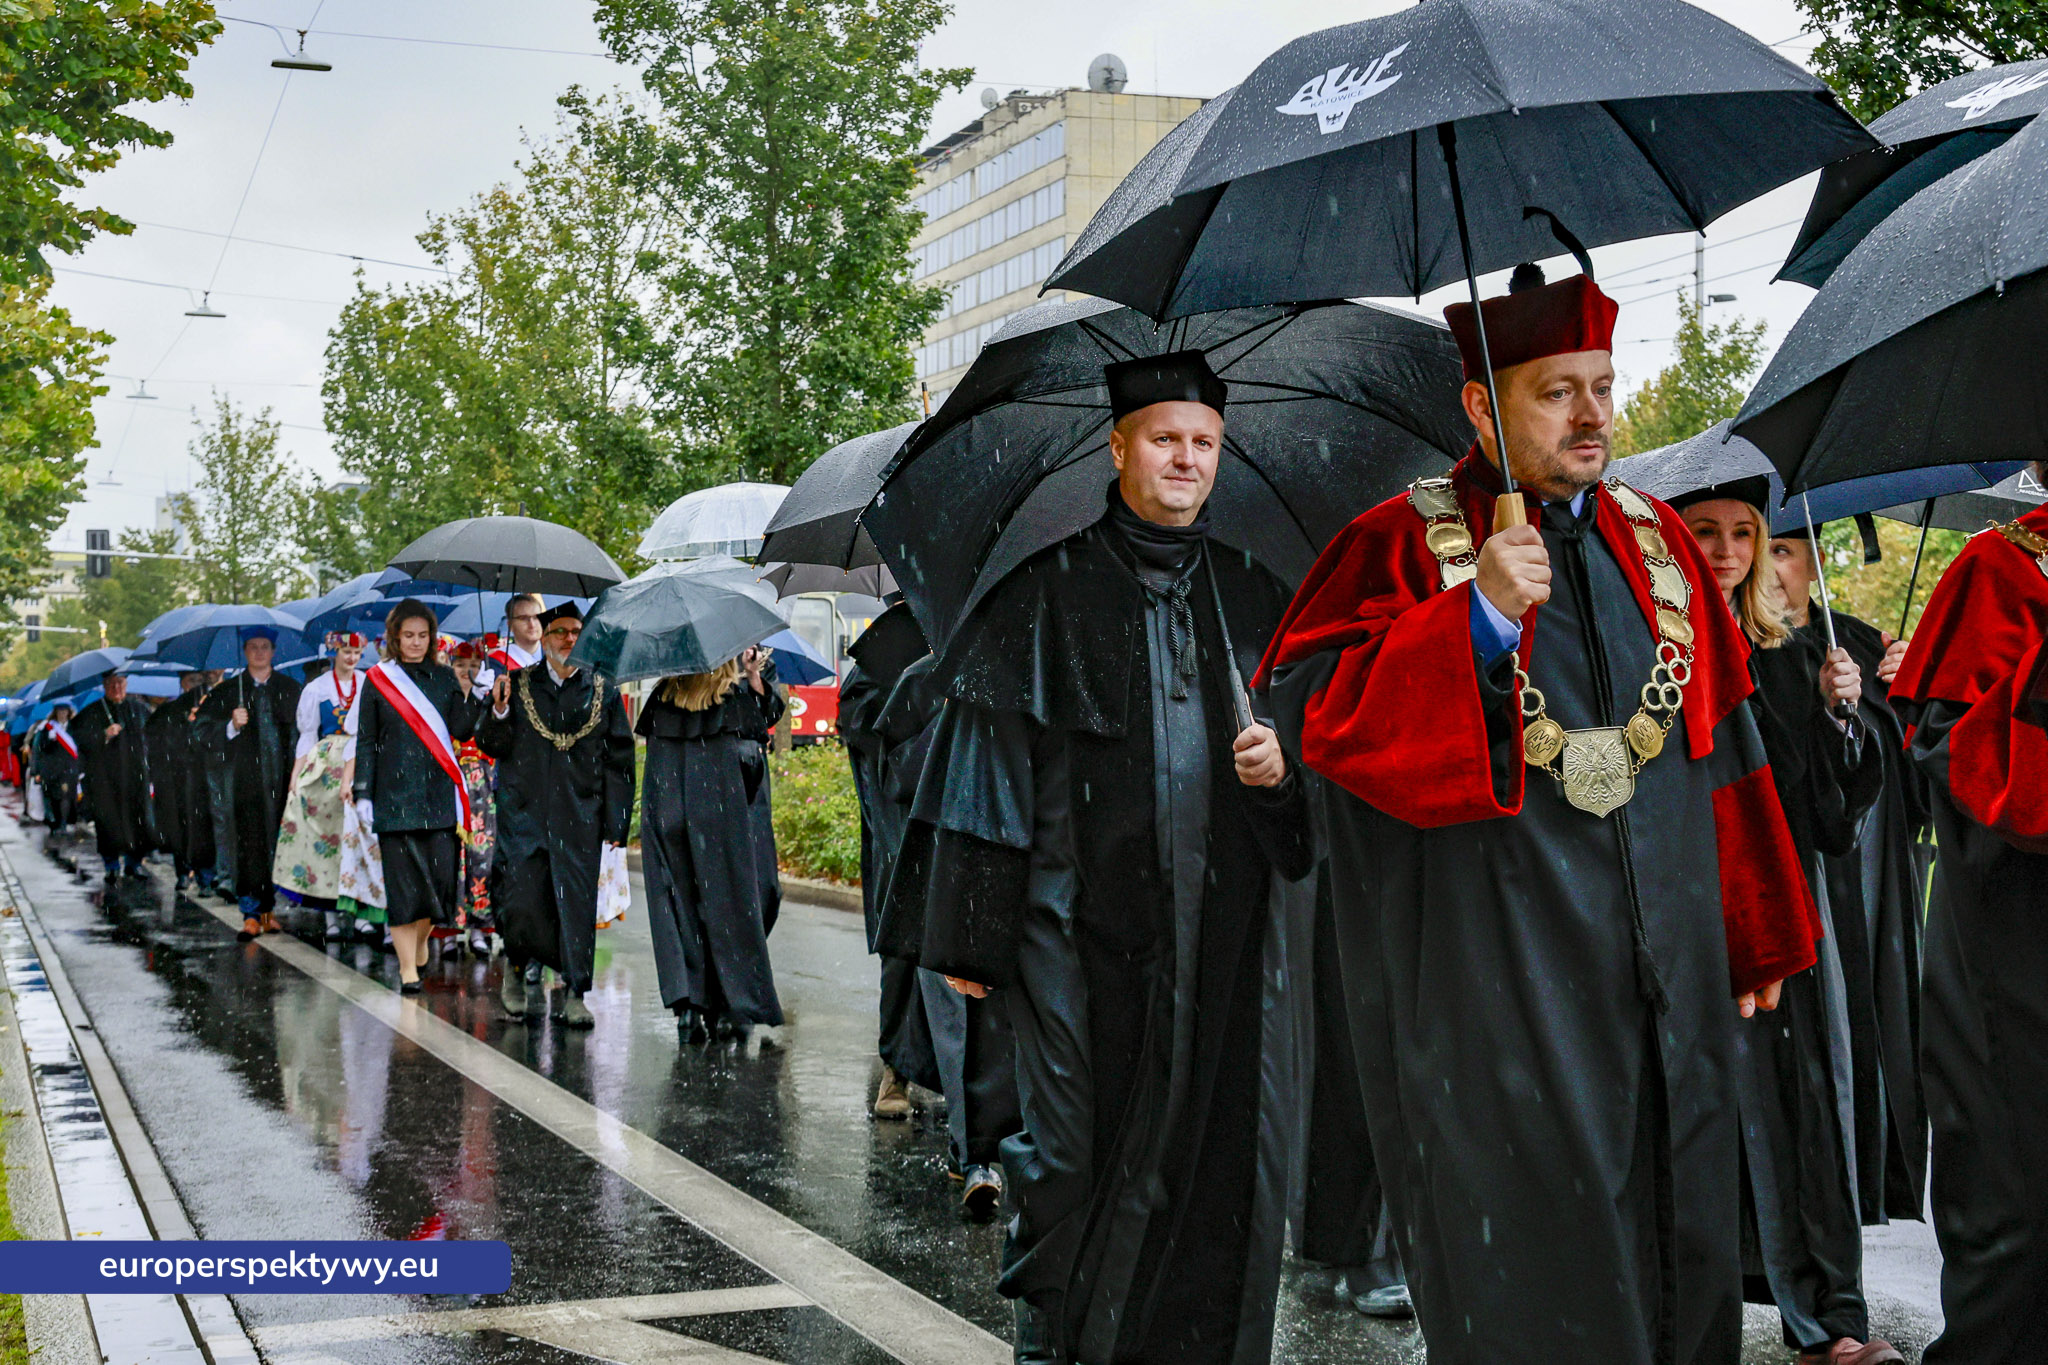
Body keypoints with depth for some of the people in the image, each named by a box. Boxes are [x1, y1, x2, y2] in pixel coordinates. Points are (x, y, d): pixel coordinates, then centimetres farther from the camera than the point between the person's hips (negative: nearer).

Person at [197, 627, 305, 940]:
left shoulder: (290, 689, 12)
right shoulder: (227, 691, 8)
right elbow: (207, 732, 3)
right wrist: (232, 726, -15)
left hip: (282, 778, 1)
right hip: (245, 778, -1)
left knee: (278, 843, 1)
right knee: (249, 844, -8)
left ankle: (268, 909, 10)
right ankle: (251, 914, -7)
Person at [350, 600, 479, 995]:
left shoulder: (445, 678, 10)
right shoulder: (377, 680, 5)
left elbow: (461, 731, 0)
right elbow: (365, 741, 4)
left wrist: (472, 695, -15)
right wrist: (363, 794, -2)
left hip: (438, 794, 2)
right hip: (395, 795, -2)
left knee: (440, 874, -2)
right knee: (402, 878, -5)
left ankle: (419, 941, 25)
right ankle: (408, 968, -3)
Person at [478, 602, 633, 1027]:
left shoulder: (602, 692, 8)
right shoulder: (516, 686, 8)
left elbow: (619, 760, 7)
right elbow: (490, 745, 5)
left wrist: (616, 823, 1)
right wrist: (499, 711, -15)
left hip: (579, 818, 1)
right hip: (523, 813, 0)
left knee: (577, 903, -2)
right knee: (521, 903, -7)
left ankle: (573, 995, 8)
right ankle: (516, 967, 23)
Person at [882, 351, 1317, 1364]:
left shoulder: (1252, 595, 12)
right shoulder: (1049, 589, 1)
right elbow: (987, 759, -2)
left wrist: (1284, 764, -6)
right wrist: (966, 930, -7)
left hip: (1221, 931, 4)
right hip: (1084, 928, -3)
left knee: (1218, 1153, 4)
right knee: (1079, 1155, 0)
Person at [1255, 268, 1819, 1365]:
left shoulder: (1656, 541, 11)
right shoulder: (1402, 547, -5)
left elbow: (1721, 750, 15)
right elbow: (1308, 708, -18)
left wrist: (1752, 936, 16)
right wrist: (1476, 617, -26)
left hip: (1665, 976, 5)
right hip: (1495, 977, -5)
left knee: (1676, 1252, 13)